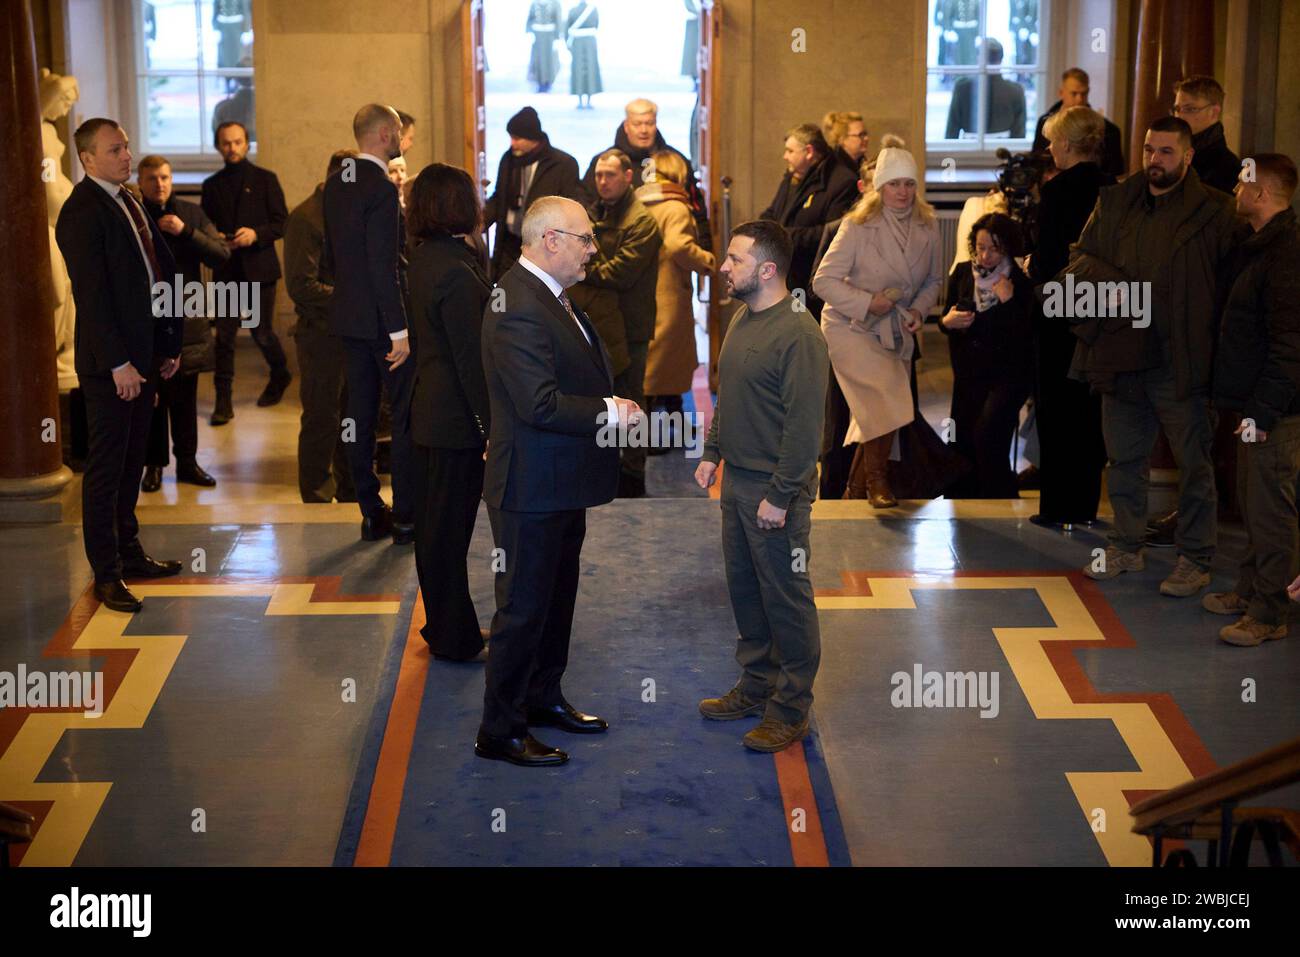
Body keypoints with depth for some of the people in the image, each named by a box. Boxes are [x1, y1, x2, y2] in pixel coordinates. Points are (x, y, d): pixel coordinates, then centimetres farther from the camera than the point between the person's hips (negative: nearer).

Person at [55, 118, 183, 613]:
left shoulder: (128, 202, 14)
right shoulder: (82, 212, -14)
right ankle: (106, 574, 6)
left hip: (143, 353, 9)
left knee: (131, 460, 17)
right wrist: (118, 363, -21)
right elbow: (91, 295, -19)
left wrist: (169, 343, 13)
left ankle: (130, 553, 28)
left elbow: (161, 271, 17)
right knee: (106, 466, -1)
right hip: (110, 362, -9)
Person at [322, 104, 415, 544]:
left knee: (360, 413, 10)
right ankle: (405, 516, 4)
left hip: (348, 314, 8)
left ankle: (371, 512, 16)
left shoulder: (334, 185, 9)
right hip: (381, 318, -8)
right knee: (406, 413, 0)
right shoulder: (381, 189, -17)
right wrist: (399, 330, -20)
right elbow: (384, 266, -21)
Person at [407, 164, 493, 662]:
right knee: (450, 526, 0)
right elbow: (471, 357, -21)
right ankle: (454, 637, 11)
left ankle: (444, 624, 29)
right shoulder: (456, 271, -21)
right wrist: (490, 425, -17)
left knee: (434, 522, 17)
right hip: (456, 416, -10)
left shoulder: (423, 259, 8)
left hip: (429, 410, 10)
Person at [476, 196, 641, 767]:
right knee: (523, 607, 1)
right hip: (533, 488, -10)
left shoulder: (550, 296, 9)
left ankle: (543, 698, 39)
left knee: (557, 596, 22)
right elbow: (541, 405, -29)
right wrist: (610, 413, -19)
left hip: (562, 484, 10)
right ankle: (499, 732, 13)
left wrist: (610, 406, 3)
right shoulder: (519, 308, -24)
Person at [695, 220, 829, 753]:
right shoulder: (743, 319, 8)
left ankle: (791, 708, 13)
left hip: (775, 491, -9)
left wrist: (780, 496, -21)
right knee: (743, 588, 17)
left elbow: (805, 424, -21)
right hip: (736, 480, 9)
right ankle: (756, 685, 32)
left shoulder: (798, 335, -20)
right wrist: (712, 452, 14)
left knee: (786, 598, 2)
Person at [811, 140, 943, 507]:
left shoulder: (927, 228, 0)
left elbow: (933, 280, 13)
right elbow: (824, 280, -14)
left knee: (879, 414, 8)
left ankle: (855, 491, 25)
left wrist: (919, 310, -5)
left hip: (896, 332, 5)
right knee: (888, 393, -23)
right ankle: (876, 480, -7)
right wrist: (867, 302, -22)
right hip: (851, 328, -5)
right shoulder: (857, 226, -13)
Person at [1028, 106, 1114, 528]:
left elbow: (1048, 260, -18)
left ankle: (1057, 507, 7)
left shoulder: (1057, 190, -15)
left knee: (1056, 409, 3)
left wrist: (1029, 269, 3)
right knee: (1090, 409, 13)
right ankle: (1086, 504, 20)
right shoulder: (1114, 189, 4)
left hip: (1060, 313, -6)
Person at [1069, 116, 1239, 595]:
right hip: (1120, 354, 5)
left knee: (1193, 462, 5)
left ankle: (1195, 559, 16)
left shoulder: (1212, 211, -6)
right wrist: (1110, 287, -11)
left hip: (1180, 360, -5)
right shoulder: (1115, 201, 7)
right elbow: (1079, 259, 8)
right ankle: (1126, 547, 31)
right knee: (1124, 457, 16)